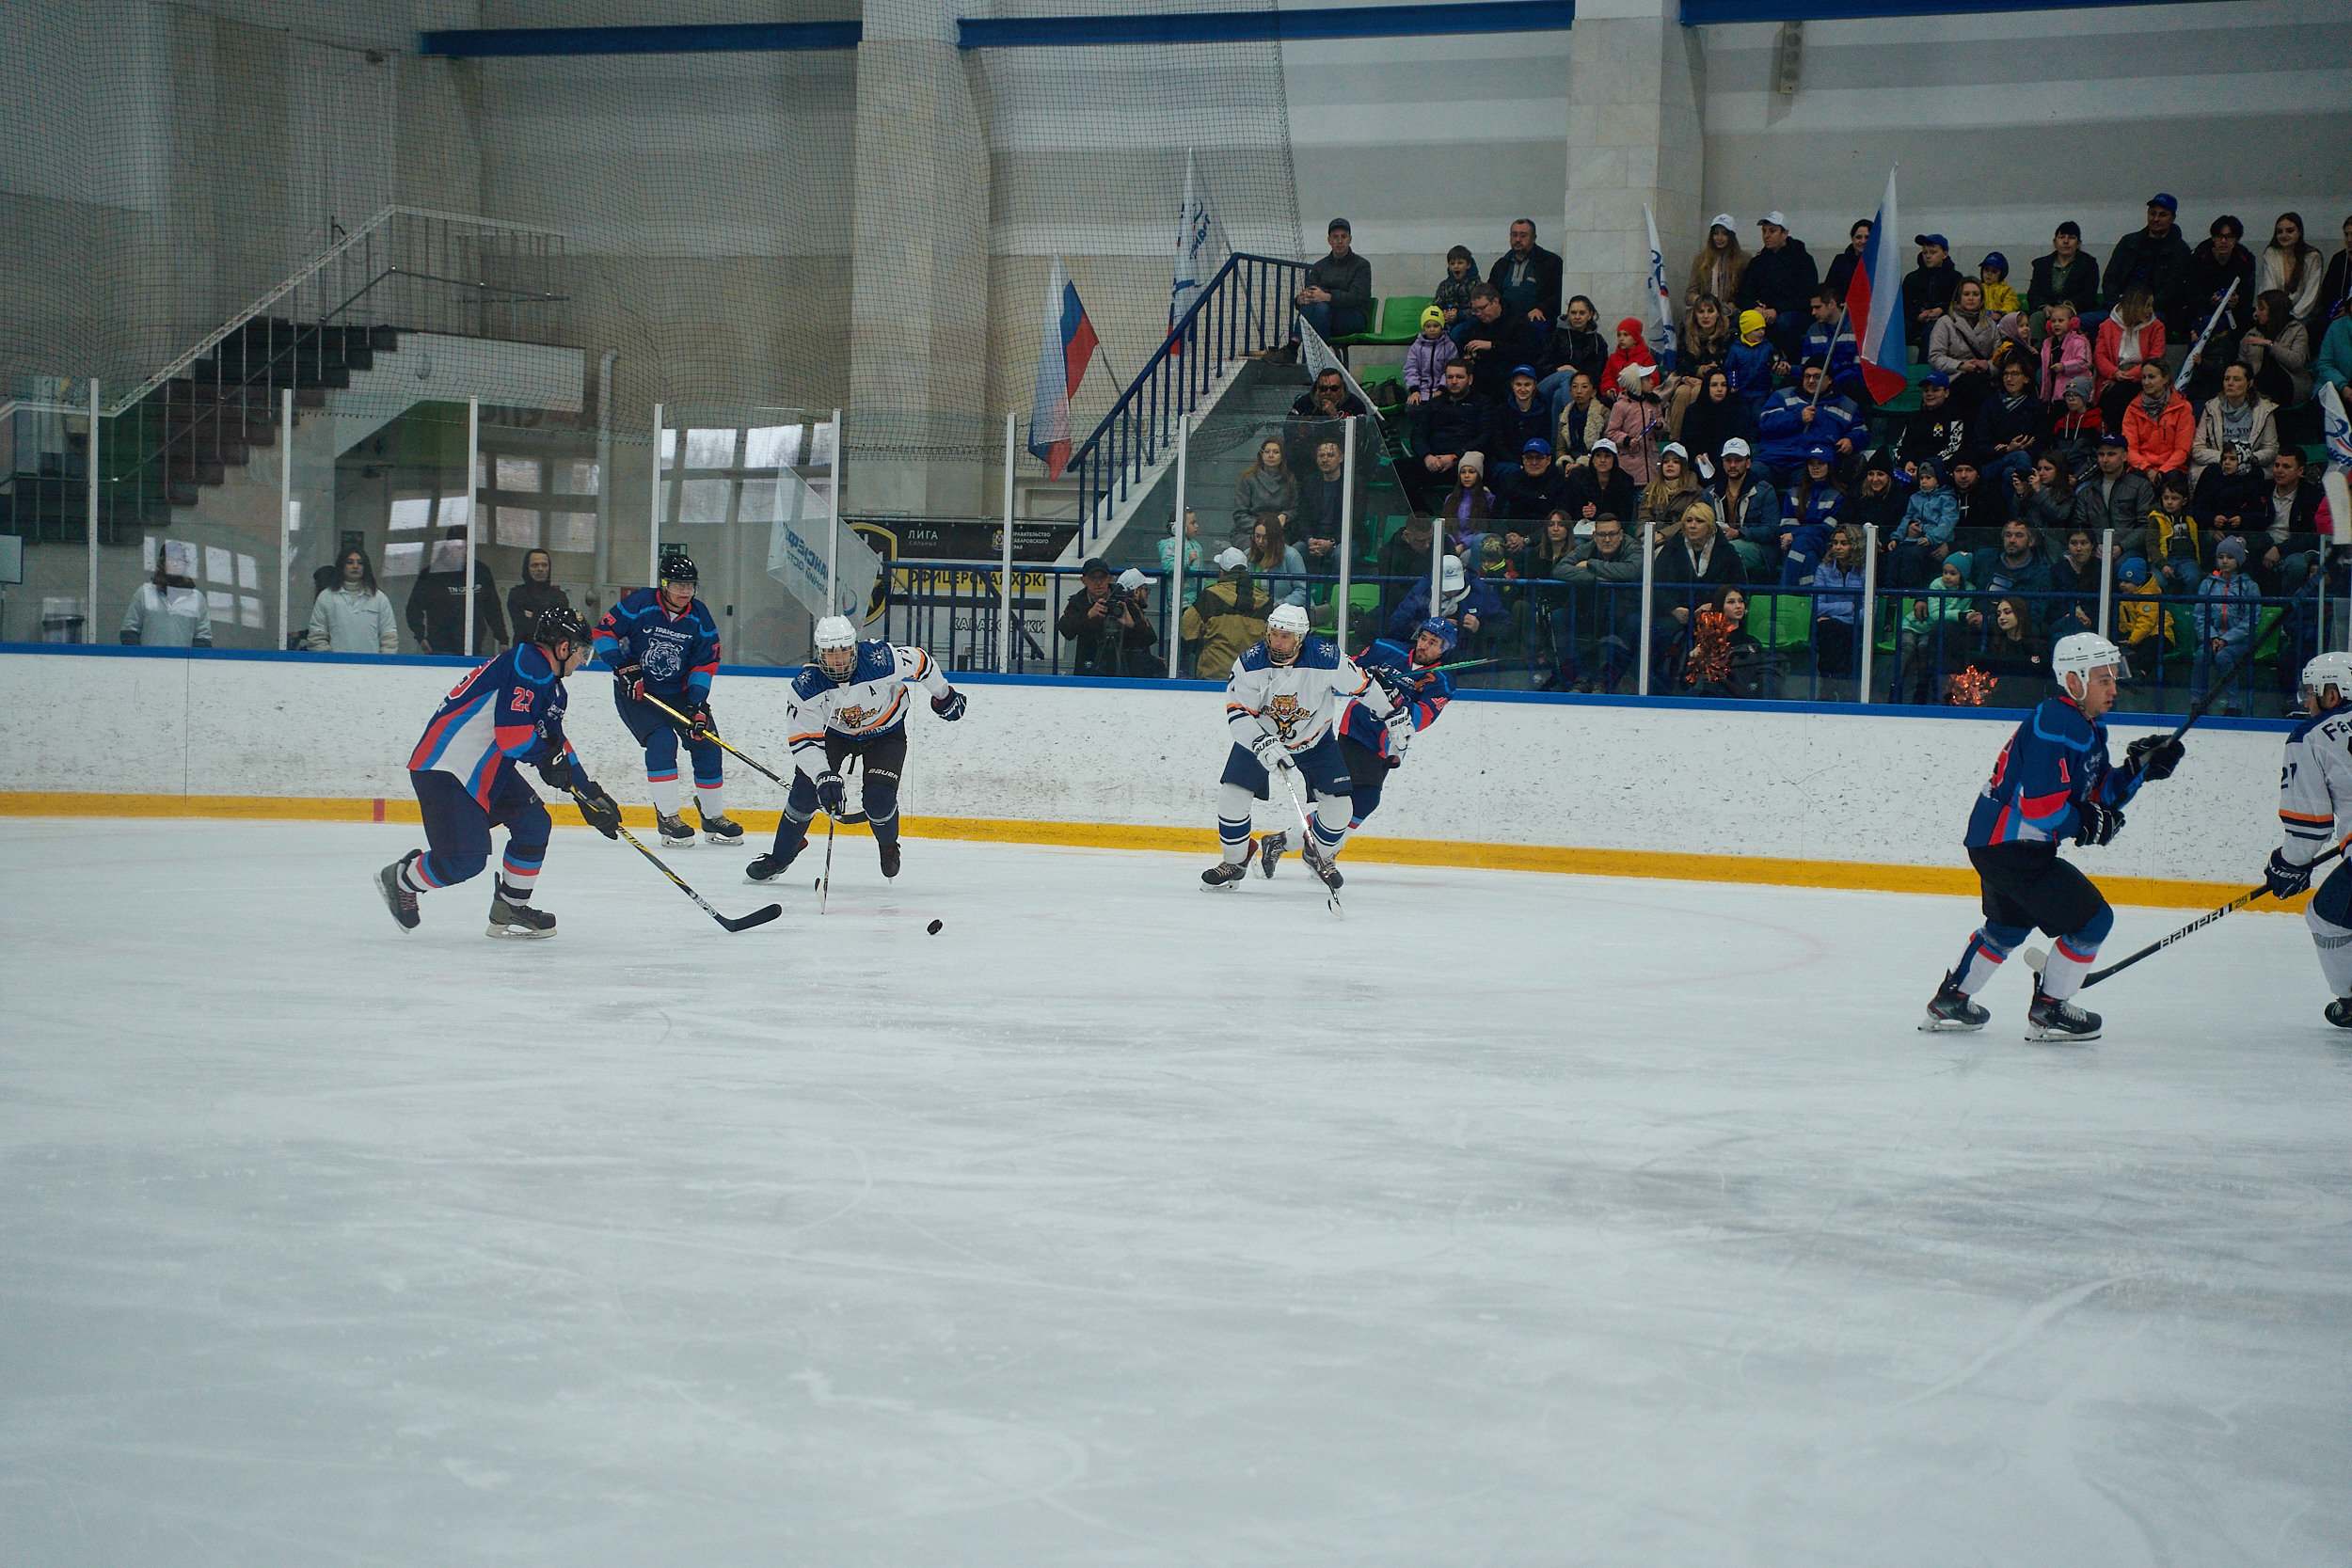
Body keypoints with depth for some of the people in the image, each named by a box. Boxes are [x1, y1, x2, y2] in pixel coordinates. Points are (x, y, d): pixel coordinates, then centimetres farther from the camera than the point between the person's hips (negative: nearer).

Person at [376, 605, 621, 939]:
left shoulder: (552, 686, 16)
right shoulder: (527, 665, -18)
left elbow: (557, 744, 22)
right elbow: (511, 730, -26)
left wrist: (590, 794, 18)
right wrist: (548, 757, -10)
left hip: (485, 770, 11)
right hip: (444, 768, -11)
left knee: (534, 822, 4)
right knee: (466, 860, -14)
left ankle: (509, 911, 12)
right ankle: (400, 879, 13)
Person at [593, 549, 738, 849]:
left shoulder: (699, 616, -5)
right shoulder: (639, 604, -15)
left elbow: (705, 664, -4)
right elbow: (603, 631, -9)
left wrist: (697, 706, -15)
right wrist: (623, 668, -19)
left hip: (680, 692, 4)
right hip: (636, 690, -4)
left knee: (707, 745, -1)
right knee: (661, 742, -23)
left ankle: (713, 818, 16)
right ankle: (668, 818, -14)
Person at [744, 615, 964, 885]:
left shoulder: (881, 660, -35)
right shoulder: (805, 686, -29)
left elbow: (921, 662, -16)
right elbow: (803, 739, -27)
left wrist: (944, 696, 0)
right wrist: (823, 776, -41)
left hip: (886, 731, -2)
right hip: (835, 730, 2)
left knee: (878, 798, -18)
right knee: (807, 787, -13)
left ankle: (888, 845, 18)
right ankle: (779, 858, 7)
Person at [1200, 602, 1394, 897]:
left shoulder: (1327, 658, -26)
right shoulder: (1251, 663, -23)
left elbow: (1360, 685, -9)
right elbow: (1237, 713, -23)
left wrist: (1394, 716, 3)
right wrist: (1262, 743, -40)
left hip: (1315, 741, 0)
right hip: (1260, 736, 0)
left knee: (1340, 806, -11)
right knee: (1231, 793, -15)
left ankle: (1320, 856, 22)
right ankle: (1234, 862, 8)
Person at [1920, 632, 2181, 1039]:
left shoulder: (2089, 727, 12)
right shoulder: (2056, 726, -22)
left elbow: (2097, 794, 11)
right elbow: (2041, 805, -27)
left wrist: (2137, 769, -1)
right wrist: (2089, 824, -14)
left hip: (1995, 841, 11)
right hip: (2009, 847, -11)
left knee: (2010, 924, 31)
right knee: (2092, 918, -6)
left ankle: (1949, 1001, 41)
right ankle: (2048, 1012, 5)